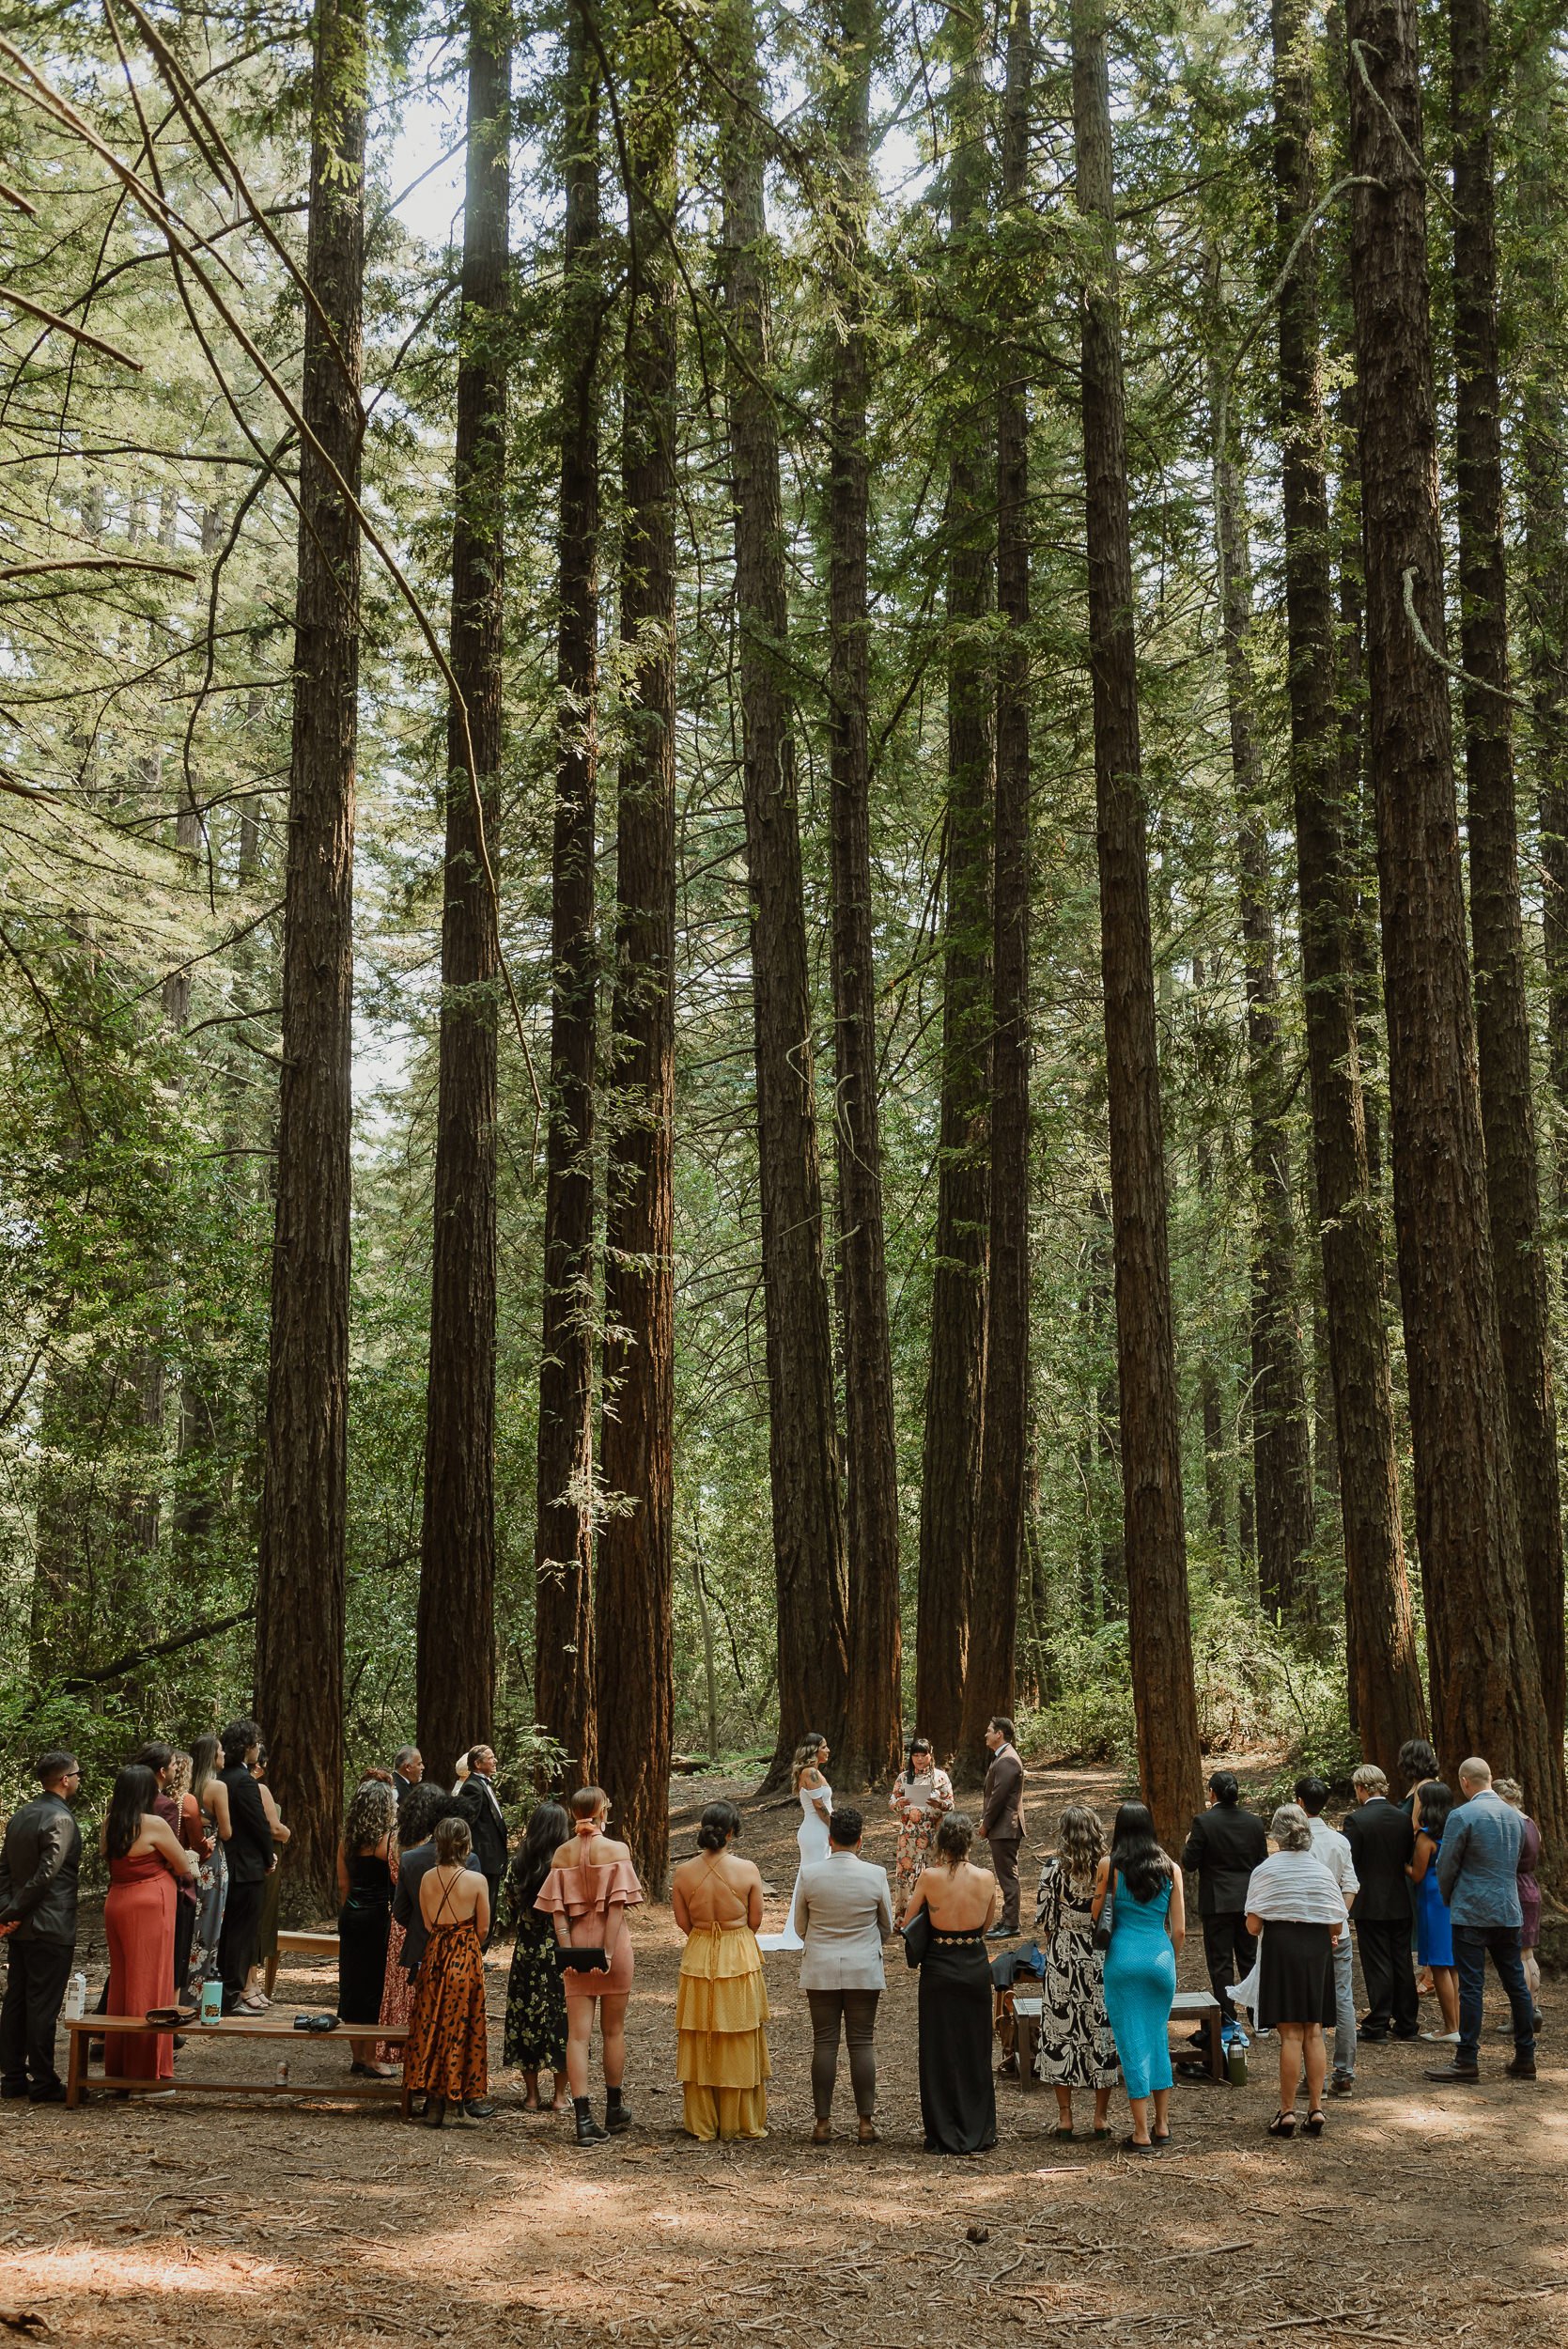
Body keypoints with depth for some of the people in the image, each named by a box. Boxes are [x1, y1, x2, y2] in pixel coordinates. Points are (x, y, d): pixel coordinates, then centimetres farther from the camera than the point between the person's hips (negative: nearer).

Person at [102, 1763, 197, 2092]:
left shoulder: (109, 1825, 7)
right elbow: (184, 1867, -6)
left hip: (116, 1905, 7)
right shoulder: (154, 1825, -13)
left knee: (121, 1985, 14)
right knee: (149, 1987, -1)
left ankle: (118, 2068, 20)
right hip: (149, 1907, -7)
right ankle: (148, 2073, 2)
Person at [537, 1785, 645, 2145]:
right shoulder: (616, 1850, -8)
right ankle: (614, 2111, 24)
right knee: (613, 2031, 13)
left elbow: (558, 1910, -2)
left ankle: (584, 2120, -6)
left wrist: (568, 1952, -4)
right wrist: (609, 1952, -16)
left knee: (577, 2034, 0)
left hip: (576, 1946, 2)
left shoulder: (562, 1854, 4)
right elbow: (617, 1905, -15)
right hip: (611, 1943, -2)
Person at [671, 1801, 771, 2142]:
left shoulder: (683, 1873, -7)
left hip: (698, 1959, 2)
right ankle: (740, 2122, 19)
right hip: (740, 1960, -2)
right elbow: (755, 1921, -4)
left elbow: (683, 1923, 1)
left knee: (699, 2043, 13)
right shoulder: (747, 1870, -13)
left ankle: (701, 2123, 21)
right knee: (740, 2043, 11)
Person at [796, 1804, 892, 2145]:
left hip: (820, 1971, 0)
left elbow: (801, 1927, 4)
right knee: (862, 2044, 6)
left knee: (824, 2044, 6)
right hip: (864, 1971, 0)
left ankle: (822, 2122, 10)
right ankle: (865, 2122, 9)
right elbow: (887, 1927, 4)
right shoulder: (875, 1874, -9)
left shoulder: (810, 1874, -8)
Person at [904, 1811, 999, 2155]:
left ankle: (944, 2136, 13)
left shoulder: (930, 1876, -13)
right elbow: (986, 1924, 5)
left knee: (940, 2053, 9)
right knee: (976, 2052, 14)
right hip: (976, 1968, 2)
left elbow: (907, 1922, -1)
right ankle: (978, 2135, 19)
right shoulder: (986, 1878, -8)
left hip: (939, 1968, -2)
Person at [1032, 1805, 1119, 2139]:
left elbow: (1042, 1920, -6)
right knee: (1103, 2033, 10)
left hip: (1063, 1959, -1)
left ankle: (1065, 2117, 11)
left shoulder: (1054, 1868, -9)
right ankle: (1101, 2117, 14)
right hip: (1102, 1959, 1)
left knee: (1061, 2030, 8)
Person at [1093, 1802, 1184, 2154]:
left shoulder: (1109, 1865, -3)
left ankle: (1142, 2132, 3)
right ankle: (1162, 2125, 21)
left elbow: (1095, 1917, 0)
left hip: (1124, 1957, -3)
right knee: (1159, 2039, 17)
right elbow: (1180, 1929, 5)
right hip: (1161, 1957, 3)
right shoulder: (1170, 1869, 5)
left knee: (1132, 2044, 2)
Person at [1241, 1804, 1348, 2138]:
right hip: (1318, 1951, 3)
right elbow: (1338, 1926, 4)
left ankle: (1287, 2111, 1)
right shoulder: (1322, 1871, 4)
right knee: (1314, 2031, 11)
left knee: (1290, 2033, -1)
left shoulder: (1265, 1871, -6)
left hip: (1281, 1948, -3)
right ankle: (1315, 2107, 9)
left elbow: (1253, 1925, -8)